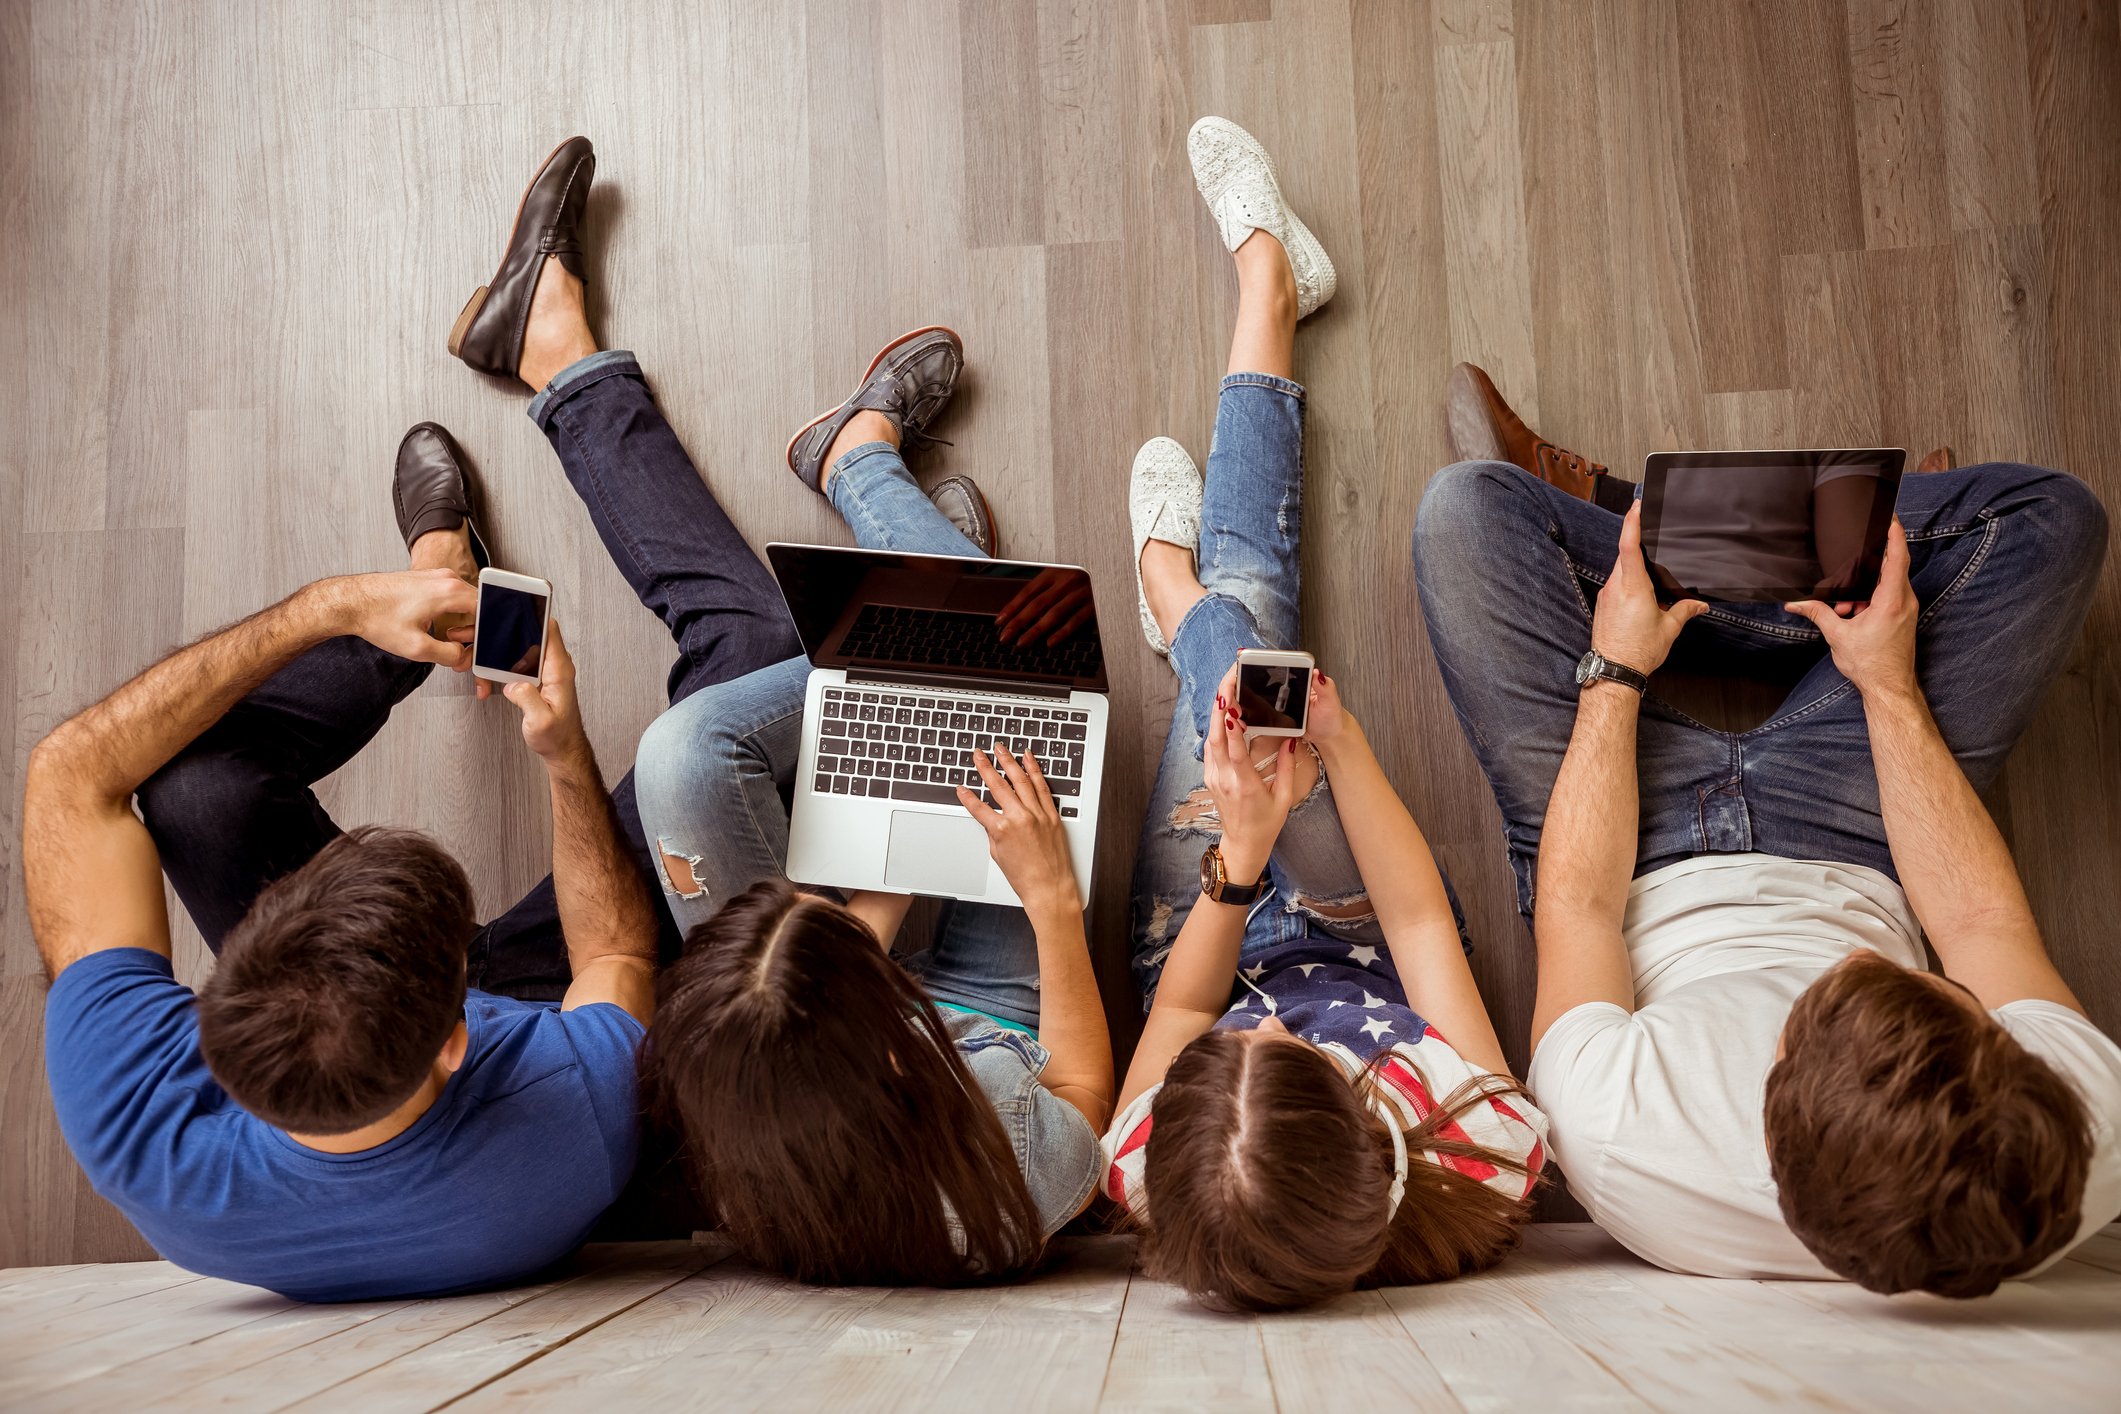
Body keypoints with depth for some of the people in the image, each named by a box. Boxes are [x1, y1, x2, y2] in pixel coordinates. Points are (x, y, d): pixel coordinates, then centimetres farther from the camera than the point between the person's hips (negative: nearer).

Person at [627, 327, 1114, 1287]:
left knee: (687, 745, -15)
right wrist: (1054, 898, -25)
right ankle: (857, 459, 21)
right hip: (1001, 1025, -1)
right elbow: (1085, 1089, -20)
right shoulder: (1015, 1173, -46)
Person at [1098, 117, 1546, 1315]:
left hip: (1217, 939, 0)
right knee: (1242, 611, 0)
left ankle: (1178, 590, 50)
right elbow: (1422, 923, -28)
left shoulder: (1150, 1179, -44)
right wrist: (1342, 741, -31)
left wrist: (1242, 848, -34)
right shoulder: (1489, 1167, -45)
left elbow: (1180, 1008, -21)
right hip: (1367, 950, 0)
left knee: (1230, 619, 7)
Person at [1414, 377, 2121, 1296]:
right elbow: (1982, 920, -15)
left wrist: (1612, 674, -12)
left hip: (1652, 883, -2)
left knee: (1470, 502, -11)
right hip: (1851, 858, 2)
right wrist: (1893, 686, -8)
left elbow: (1573, 907, -23)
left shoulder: (1608, 1138, -43)